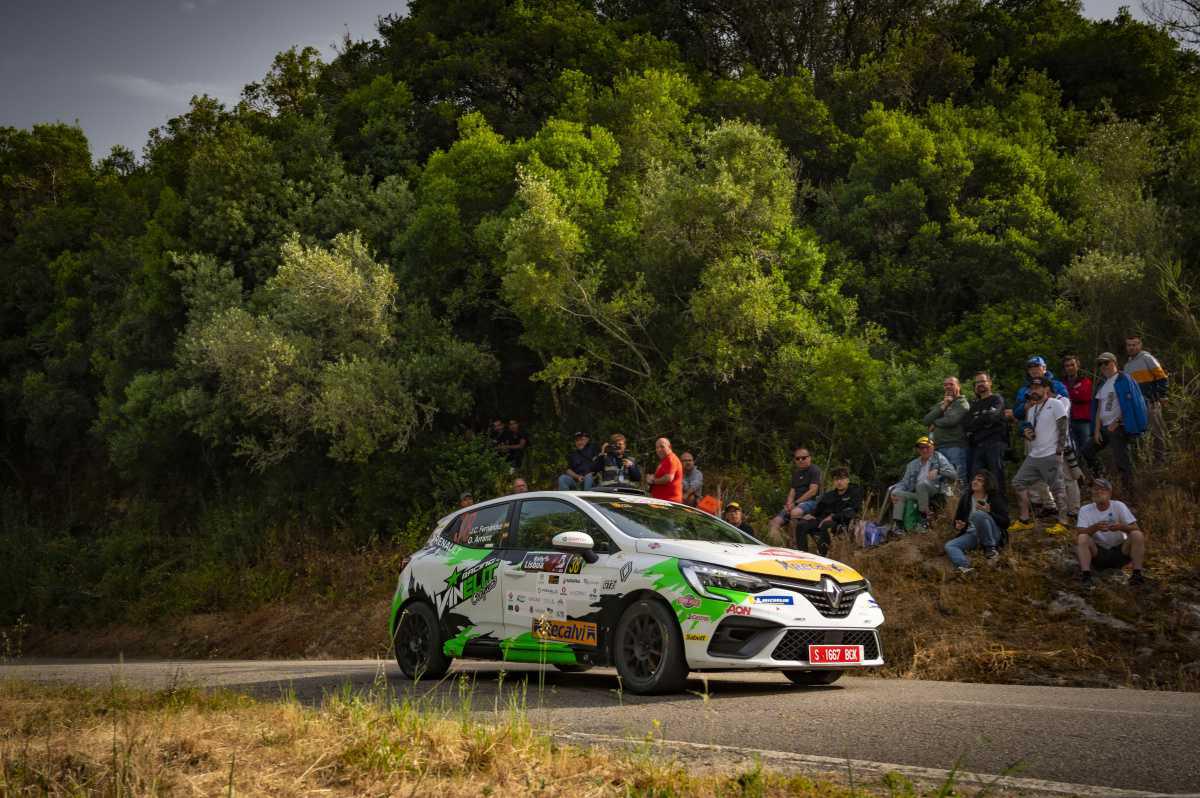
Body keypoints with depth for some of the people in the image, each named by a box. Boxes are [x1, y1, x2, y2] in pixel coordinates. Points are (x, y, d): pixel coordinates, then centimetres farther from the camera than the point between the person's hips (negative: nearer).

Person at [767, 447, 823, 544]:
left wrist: (795, 503, -13)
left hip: (811, 501, -8)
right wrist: (789, 504, -6)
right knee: (774, 524, -11)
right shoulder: (796, 473, 23)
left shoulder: (814, 470, -1)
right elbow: (792, 490, 17)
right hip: (796, 504, 8)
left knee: (795, 512, -40)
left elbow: (813, 491, -11)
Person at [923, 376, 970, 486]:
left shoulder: (962, 403, 4)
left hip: (955, 446, -6)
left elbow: (952, 420, -12)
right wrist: (943, 407, 1)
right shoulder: (939, 405, 25)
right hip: (938, 447, 6)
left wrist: (935, 423, 6)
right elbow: (927, 420, 9)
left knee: (959, 480, -13)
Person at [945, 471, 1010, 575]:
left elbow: (1005, 523, -6)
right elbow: (957, 520, 21)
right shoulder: (965, 499, 12)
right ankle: (964, 566, -51)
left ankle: (991, 548, -23)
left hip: (992, 536, -5)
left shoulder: (996, 499, 0)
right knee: (949, 546, -21)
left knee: (978, 514, -32)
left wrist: (989, 512, -21)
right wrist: (958, 526, -3)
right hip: (971, 535, 5)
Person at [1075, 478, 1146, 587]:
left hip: (1120, 552, 0)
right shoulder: (1085, 510, -5)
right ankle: (1085, 575, -35)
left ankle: (1137, 573, -24)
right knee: (1082, 538, -27)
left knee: (1137, 535, -23)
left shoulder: (1118, 506, -5)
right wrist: (1094, 527, -36)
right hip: (1098, 553, 0)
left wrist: (1121, 527, -33)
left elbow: (1135, 529, -11)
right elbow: (1080, 533, -16)